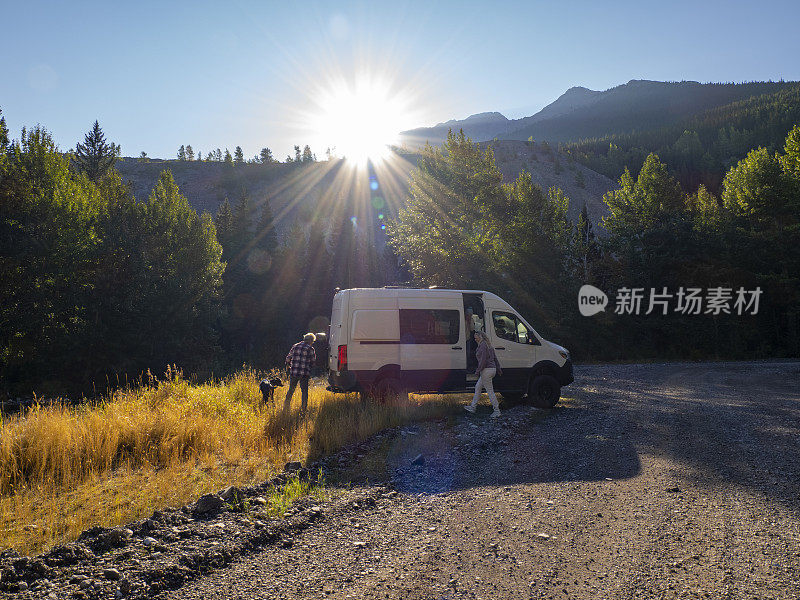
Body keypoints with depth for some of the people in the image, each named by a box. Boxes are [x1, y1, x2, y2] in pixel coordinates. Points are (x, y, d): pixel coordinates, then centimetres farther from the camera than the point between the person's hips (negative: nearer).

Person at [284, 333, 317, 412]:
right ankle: (304, 409, 7)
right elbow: (313, 361, -1)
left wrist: (287, 366, 33)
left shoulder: (295, 346, 8)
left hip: (294, 372, 4)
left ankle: (286, 406, 16)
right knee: (304, 391, 6)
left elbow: (288, 358, 14)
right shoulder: (310, 348, -4)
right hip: (304, 373, -4)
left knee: (291, 389, 15)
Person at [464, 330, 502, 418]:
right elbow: (495, 358, 18)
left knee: (490, 391, -5)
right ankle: (472, 407, 24)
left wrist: (478, 370, -18)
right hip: (492, 369, 11)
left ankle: (497, 411, -1)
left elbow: (483, 359, -21)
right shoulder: (488, 345, 15)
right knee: (478, 387, 17)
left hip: (486, 370, -11)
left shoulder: (483, 345, -14)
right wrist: (498, 369, 21)